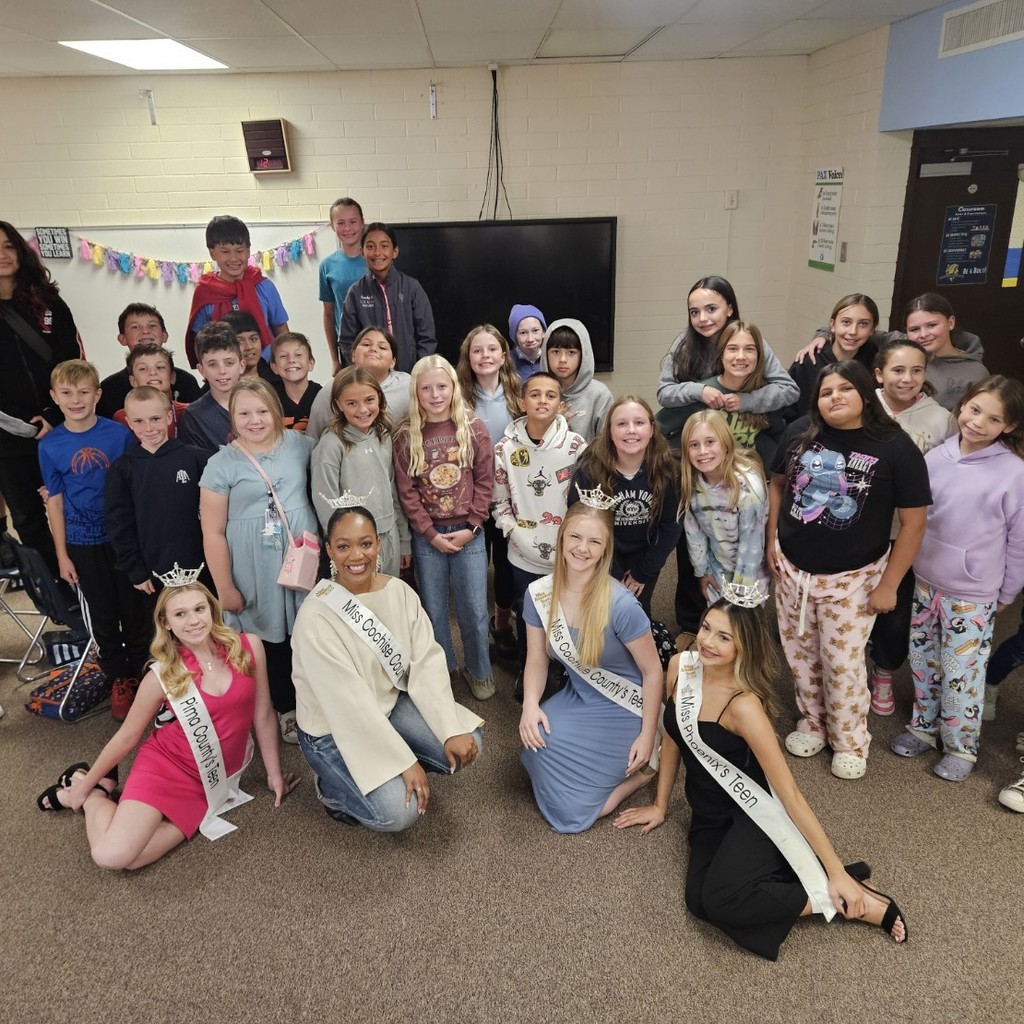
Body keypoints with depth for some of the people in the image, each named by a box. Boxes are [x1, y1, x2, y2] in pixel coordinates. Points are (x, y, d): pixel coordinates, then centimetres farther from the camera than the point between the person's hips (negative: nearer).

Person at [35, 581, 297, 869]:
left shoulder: (249, 647, -11)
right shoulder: (162, 676, -13)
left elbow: (263, 714, 0)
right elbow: (126, 737, 2)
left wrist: (274, 772, 7)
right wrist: (86, 785, 11)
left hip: (211, 779, 2)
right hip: (164, 764, -1)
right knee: (110, 856, -19)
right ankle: (93, 795, 14)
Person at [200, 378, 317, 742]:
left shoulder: (298, 444, 1)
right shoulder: (221, 464, -7)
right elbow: (213, 533, -6)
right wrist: (225, 588, -7)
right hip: (256, 572, -2)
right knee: (272, 640, 9)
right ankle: (285, 709, 31)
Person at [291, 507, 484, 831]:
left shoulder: (399, 591, -7)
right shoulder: (316, 615, -24)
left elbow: (427, 662, -10)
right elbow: (349, 702, -26)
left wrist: (452, 730, -19)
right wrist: (406, 761, -25)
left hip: (391, 704, 6)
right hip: (334, 731, -6)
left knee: (468, 743, -10)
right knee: (400, 810, -21)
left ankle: (384, 772, 13)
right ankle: (331, 787, 8)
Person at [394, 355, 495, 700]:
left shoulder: (474, 429, -1)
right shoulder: (406, 437, -2)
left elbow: (485, 482, -2)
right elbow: (407, 492, -2)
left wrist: (471, 527, -9)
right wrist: (430, 533, -8)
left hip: (469, 534, 0)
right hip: (427, 537, 1)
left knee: (474, 610, 5)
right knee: (434, 611, 10)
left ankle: (479, 672, 25)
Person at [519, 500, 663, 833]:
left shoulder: (620, 605, -26)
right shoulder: (539, 593, -11)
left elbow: (652, 671, -15)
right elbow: (537, 659, -1)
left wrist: (648, 736, -13)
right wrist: (530, 705, -18)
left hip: (624, 711, -6)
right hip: (577, 697, 6)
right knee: (536, 739, -22)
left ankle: (641, 770, 8)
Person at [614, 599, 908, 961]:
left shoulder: (743, 706, -26)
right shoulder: (680, 667, -8)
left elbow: (790, 794, -23)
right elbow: (673, 736, 7)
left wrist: (837, 872, -21)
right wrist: (660, 805, 15)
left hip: (755, 813, -5)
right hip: (708, 816, 5)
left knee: (720, 901, -27)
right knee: (699, 901, -19)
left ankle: (848, 899, -8)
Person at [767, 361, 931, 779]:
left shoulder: (895, 447, -13)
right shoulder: (799, 432, -5)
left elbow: (913, 523, -10)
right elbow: (777, 484, 11)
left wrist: (888, 585, -9)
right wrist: (771, 543, 6)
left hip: (853, 578, -3)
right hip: (792, 569, 3)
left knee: (842, 662, 6)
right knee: (800, 654, 15)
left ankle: (850, 741, 29)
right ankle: (812, 723, 38)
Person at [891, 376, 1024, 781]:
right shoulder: (936, 457, -4)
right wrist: (911, 568, 11)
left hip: (973, 594, -4)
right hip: (925, 582, 4)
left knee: (961, 672, 7)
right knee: (923, 662, 17)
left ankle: (961, 745, 28)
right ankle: (924, 726, 38)